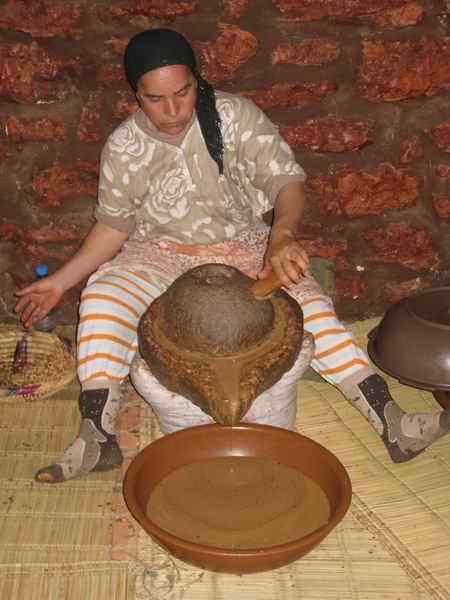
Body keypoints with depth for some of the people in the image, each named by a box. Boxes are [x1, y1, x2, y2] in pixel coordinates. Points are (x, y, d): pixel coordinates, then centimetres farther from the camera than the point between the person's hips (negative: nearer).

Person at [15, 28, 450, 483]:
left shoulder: (235, 116, -12)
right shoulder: (122, 149, -6)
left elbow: (286, 179, -18)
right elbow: (114, 226, 4)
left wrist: (283, 235, -40)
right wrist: (59, 282, -4)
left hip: (244, 247, 0)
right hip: (160, 255, 1)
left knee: (307, 301, -24)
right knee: (102, 298, -27)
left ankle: (389, 420, -24)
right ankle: (96, 436, -27)